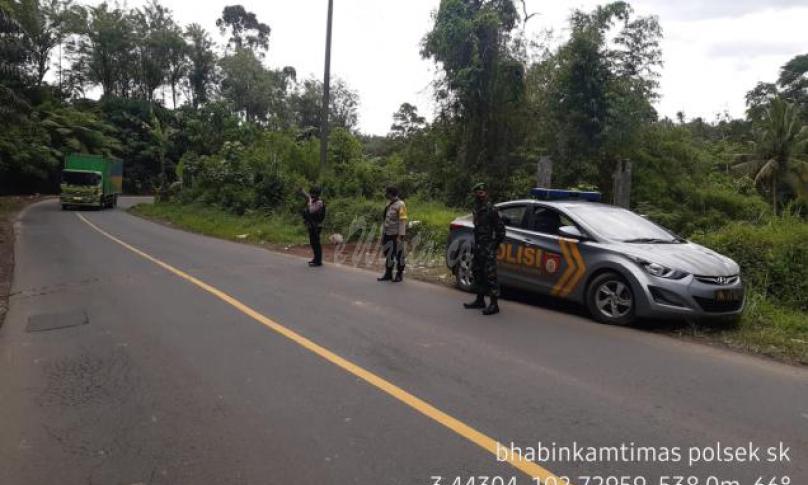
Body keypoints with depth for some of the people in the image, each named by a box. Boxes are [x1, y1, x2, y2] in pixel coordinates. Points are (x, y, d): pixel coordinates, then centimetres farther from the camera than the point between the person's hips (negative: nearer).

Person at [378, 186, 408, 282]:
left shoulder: (400, 205, -13)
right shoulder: (389, 204, 11)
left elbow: (402, 222, -16)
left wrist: (400, 236, -19)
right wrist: (383, 234, 15)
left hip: (396, 235, -8)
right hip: (388, 234, 8)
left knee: (398, 255, 4)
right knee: (389, 254, 13)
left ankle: (399, 275, 15)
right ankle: (388, 274, 22)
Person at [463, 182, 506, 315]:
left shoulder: (491, 209, -13)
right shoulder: (477, 208, 13)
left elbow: (501, 227, -11)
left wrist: (496, 243, -6)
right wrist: (476, 244, 14)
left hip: (488, 249, -9)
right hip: (478, 247, 9)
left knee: (490, 275, -8)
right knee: (477, 273, 15)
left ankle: (494, 304, -3)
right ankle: (480, 300, 27)